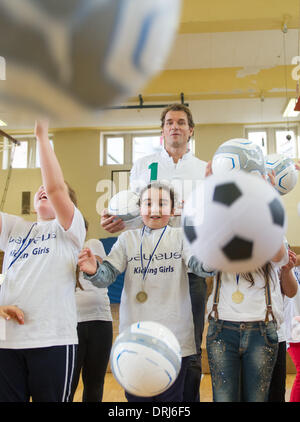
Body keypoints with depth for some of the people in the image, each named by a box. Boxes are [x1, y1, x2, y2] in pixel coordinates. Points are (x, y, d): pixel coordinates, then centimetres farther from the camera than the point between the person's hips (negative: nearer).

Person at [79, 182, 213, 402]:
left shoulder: (181, 237, 4)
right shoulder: (128, 238, 8)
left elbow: (204, 267, -10)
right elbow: (107, 275, 1)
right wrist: (94, 271, -22)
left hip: (174, 340, -1)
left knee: (171, 398, 7)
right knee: (136, 397, 11)